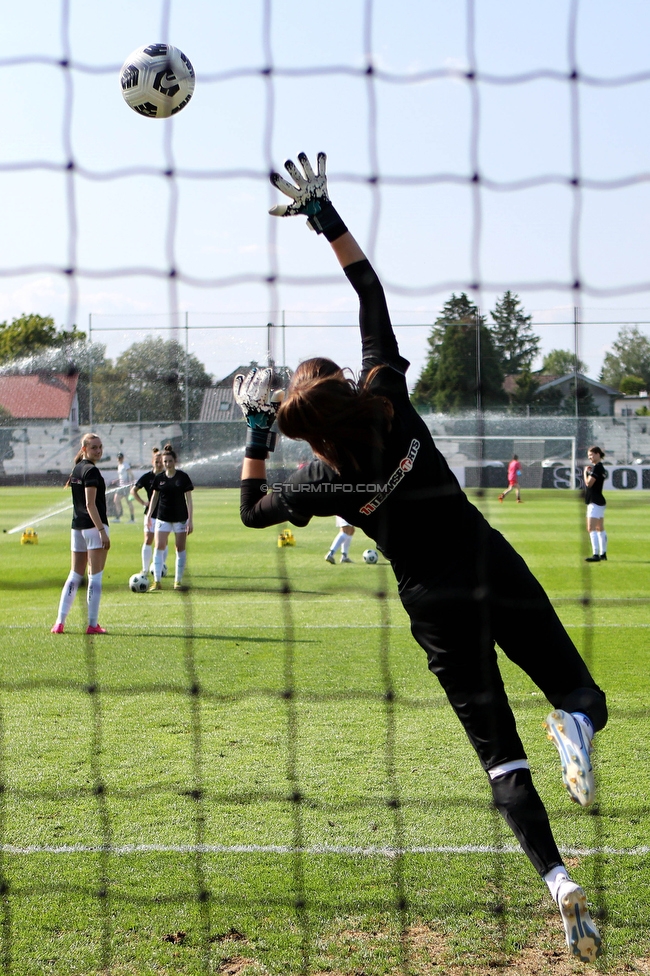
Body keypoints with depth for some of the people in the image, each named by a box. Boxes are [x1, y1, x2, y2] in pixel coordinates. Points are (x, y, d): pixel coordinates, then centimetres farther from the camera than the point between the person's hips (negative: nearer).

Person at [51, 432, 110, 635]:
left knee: (75, 574, 13)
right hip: (93, 526, -8)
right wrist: (102, 531, -21)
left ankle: (60, 622, 10)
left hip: (77, 527, 8)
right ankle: (93, 624, -1)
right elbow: (91, 504, -18)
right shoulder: (91, 471, -13)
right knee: (95, 576, -2)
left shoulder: (76, 468, 13)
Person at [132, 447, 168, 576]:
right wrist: (143, 503, -1)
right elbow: (134, 490, 8)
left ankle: (162, 567, 19)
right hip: (151, 513, 0)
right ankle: (145, 569, -2)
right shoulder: (147, 477, -2)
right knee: (148, 540, -5)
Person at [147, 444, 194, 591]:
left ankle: (178, 581, 12)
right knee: (159, 547, -6)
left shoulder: (183, 477, -5)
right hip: (163, 517, 2)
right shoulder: (159, 478, 2)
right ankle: (157, 581, -4)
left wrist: (190, 519, -8)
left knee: (180, 549, 3)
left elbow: (188, 498, -3)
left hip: (180, 518, -2)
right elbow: (155, 496, 13)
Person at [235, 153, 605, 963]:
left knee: (501, 757, 5)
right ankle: (575, 724, -26)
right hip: (500, 574, 2)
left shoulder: (325, 484, -11)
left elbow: (252, 508, 10)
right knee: (583, 698, 13)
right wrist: (326, 217, 3)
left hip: (440, 613, -2)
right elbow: (371, 293, 0)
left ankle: (556, 878, -14)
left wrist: (255, 431, 9)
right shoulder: (389, 400, -8)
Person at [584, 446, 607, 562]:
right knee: (600, 529, 16)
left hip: (595, 502, -11)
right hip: (599, 501, 11)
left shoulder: (596, 467, -16)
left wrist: (585, 472, -5)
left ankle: (596, 555, -21)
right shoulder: (600, 467, 15)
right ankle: (603, 554, 21)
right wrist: (588, 471, 7)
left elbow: (588, 483, -20)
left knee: (591, 529, -15)